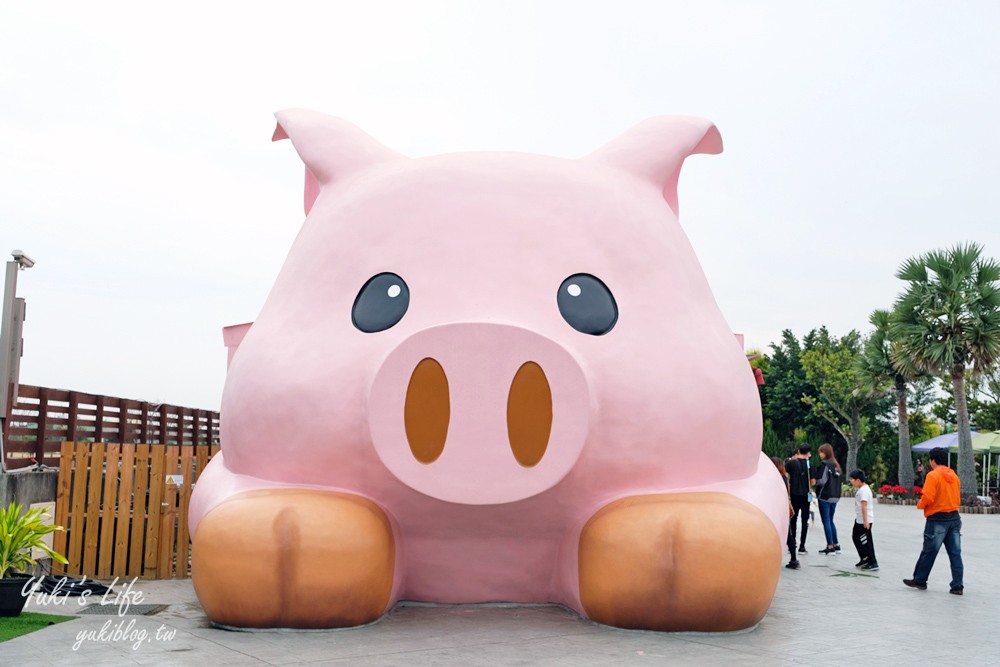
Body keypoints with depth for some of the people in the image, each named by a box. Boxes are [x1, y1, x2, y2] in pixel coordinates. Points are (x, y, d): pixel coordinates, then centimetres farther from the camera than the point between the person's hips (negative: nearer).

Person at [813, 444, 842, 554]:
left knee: (826, 521, -2)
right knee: (830, 521, 17)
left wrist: (813, 481, -1)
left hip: (824, 496, -8)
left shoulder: (824, 464, -13)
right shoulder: (836, 465, 11)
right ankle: (836, 545, 19)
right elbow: (837, 481, 14)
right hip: (835, 496, 8)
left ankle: (830, 546, -2)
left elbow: (821, 481, -18)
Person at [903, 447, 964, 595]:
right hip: (954, 518, 6)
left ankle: (919, 580, 17)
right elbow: (958, 498, 13)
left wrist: (920, 504, 0)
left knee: (928, 552, 6)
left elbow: (928, 497, -19)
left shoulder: (933, 475, -13)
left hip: (937, 519, -6)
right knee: (955, 553, 6)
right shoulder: (954, 476, 8)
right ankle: (957, 586, 5)